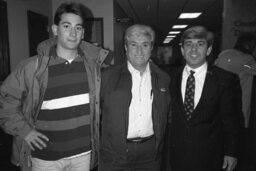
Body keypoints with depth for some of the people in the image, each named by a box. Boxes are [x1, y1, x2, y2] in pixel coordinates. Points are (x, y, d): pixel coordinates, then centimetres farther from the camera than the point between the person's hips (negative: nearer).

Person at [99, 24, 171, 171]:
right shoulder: (109, 76, -4)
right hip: (114, 153, -1)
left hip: (150, 154, 2)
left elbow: (165, 117, 10)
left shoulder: (163, 78, 3)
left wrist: (158, 146, 9)